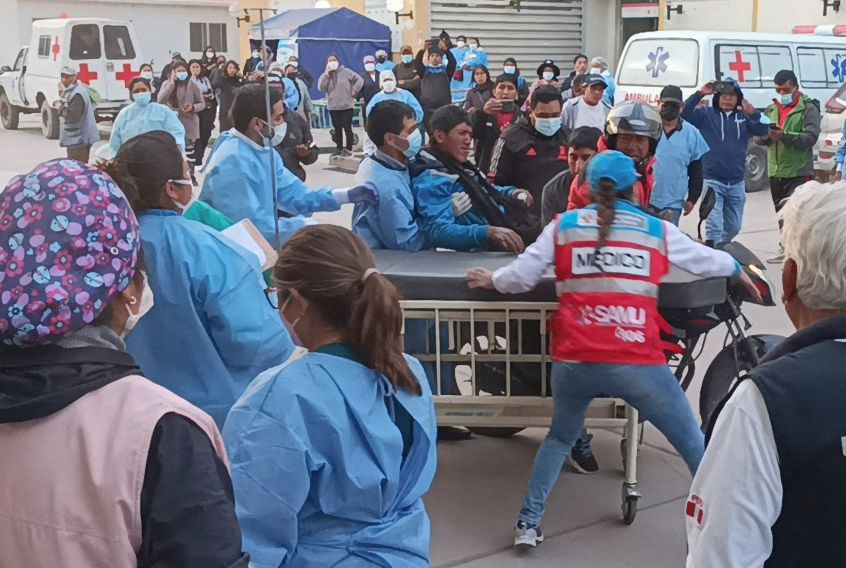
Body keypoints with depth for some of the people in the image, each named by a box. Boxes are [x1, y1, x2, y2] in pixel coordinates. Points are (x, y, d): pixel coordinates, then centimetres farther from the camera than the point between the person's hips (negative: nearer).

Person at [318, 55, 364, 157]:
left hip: (347, 105, -3)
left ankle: (348, 149, 1)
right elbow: (321, 87, -9)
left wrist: (354, 90, -7)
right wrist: (326, 74, -11)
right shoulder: (325, 75, 7)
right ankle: (340, 149, 17)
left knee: (347, 128, -4)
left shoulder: (346, 72, -1)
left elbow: (359, 80, 2)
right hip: (333, 107, 3)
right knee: (337, 129, 9)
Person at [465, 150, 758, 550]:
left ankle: (528, 524, 25)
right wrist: (735, 268, 47)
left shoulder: (563, 226, 11)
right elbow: (703, 260, 26)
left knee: (560, 437, 28)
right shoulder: (659, 230, 12)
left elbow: (522, 276, 9)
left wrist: (492, 281, 30)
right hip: (637, 363, -2)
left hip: (574, 361, 2)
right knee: (695, 446, 14)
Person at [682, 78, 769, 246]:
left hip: (736, 183, 4)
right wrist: (700, 93, -25)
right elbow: (685, 113, -13)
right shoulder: (706, 114, 0)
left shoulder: (744, 117, 7)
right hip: (712, 181, -4)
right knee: (714, 226, -11)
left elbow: (763, 130, -5)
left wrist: (753, 114, -24)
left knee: (734, 226, 17)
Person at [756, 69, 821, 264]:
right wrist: (763, 136, -11)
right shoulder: (771, 109, 15)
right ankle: (786, 249, 25)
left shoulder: (808, 109, -5)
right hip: (775, 171, 7)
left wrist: (784, 135, -30)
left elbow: (811, 137, -17)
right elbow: (759, 136, 14)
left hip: (798, 172, -7)